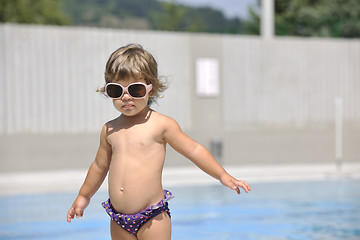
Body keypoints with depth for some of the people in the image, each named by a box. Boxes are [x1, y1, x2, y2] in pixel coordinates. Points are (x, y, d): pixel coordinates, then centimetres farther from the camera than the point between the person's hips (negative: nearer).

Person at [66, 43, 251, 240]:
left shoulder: (161, 125, -5)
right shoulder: (109, 130, 9)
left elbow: (193, 150, 1)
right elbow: (100, 166, 23)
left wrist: (223, 176, -1)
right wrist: (84, 196, 31)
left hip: (152, 218, -5)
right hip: (118, 220, 5)